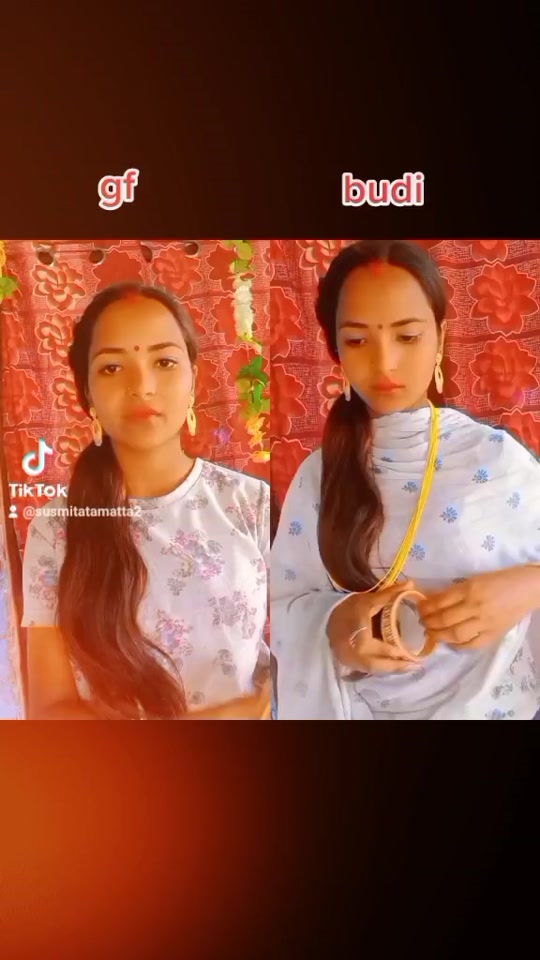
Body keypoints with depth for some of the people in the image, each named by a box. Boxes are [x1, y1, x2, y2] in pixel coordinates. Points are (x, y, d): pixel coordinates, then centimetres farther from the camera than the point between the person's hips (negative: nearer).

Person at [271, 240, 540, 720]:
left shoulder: (498, 457, -11)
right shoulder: (318, 474, -5)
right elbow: (284, 605, -3)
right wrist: (331, 623, -23)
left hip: (489, 705, -1)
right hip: (359, 708, 1)